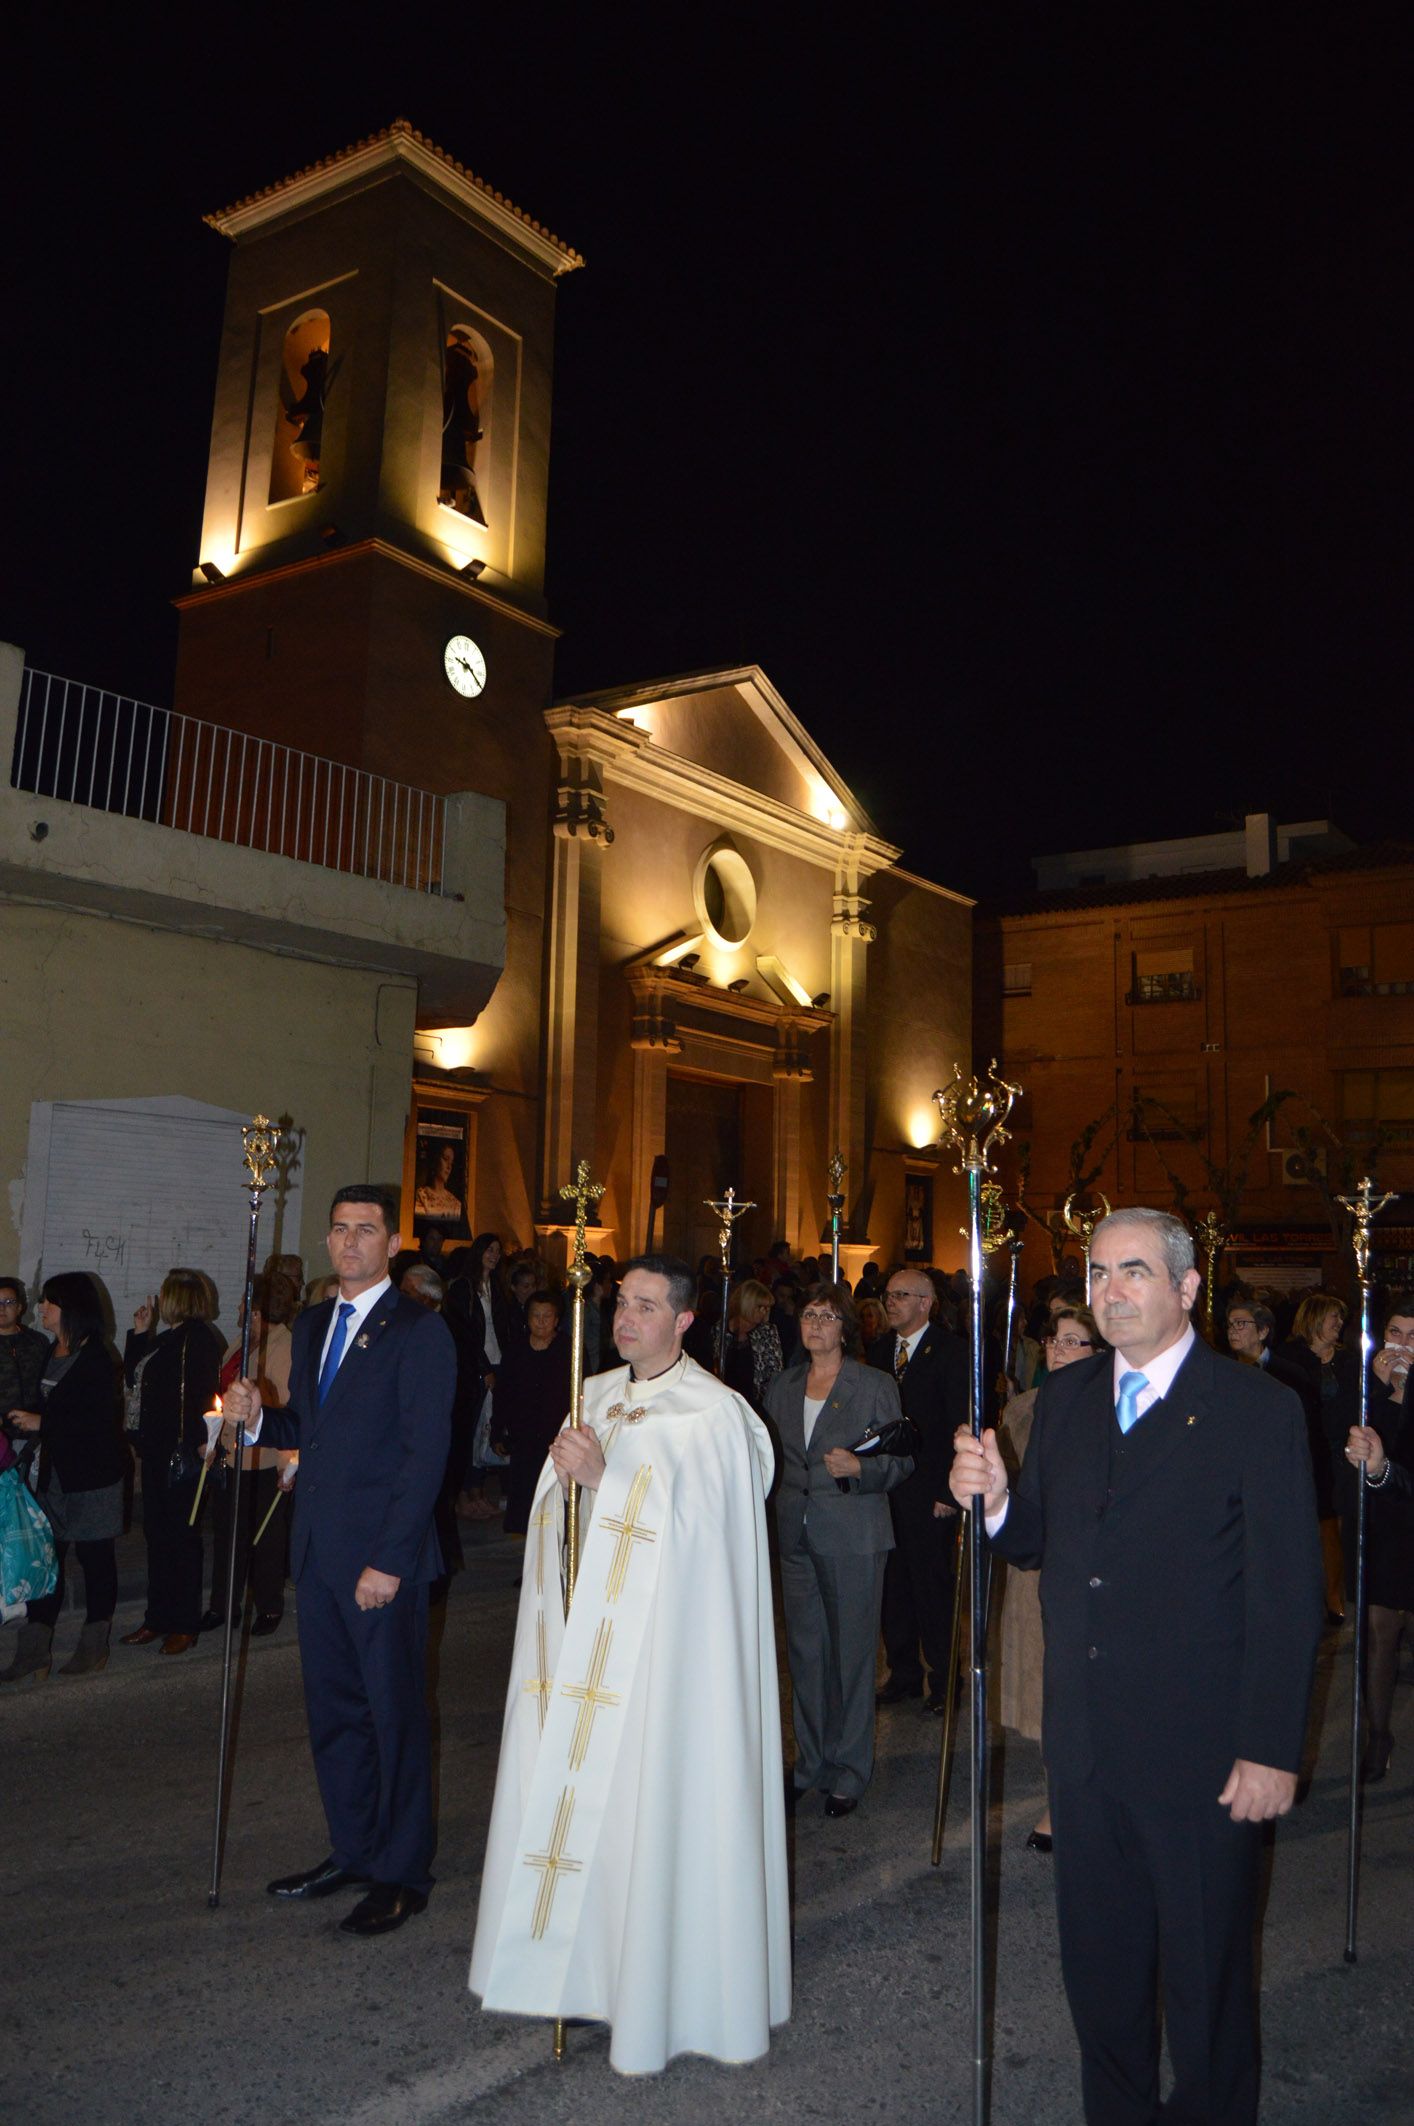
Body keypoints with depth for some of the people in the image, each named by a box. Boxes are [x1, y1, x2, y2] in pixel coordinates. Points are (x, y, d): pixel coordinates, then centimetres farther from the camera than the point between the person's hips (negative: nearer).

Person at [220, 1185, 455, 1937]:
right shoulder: (312, 1325, 12)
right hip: (318, 1549, 7)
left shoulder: (418, 1332, -12)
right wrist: (255, 1418, -4)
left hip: (383, 1555, -7)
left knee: (394, 1713, 5)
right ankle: (352, 1851, 33)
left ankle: (401, 1874, 20)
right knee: (332, 1710, 17)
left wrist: (389, 1560, -19)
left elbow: (425, 1454, -16)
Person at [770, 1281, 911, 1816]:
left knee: (850, 1654, 2)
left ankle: (848, 1772, 15)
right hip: (795, 1537, 4)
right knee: (804, 1652, 10)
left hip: (852, 1539, -4)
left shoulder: (876, 1385, -3)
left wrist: (858, 1468, -21)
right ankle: (809, 1762, 24)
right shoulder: (782, 1387, 10)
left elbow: (901, 1460, -4)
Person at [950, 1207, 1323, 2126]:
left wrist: (1271, 1749, -14)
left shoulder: (1260, 1409, -11)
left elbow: (1288, 1597, -12)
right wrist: (993, 1499, -11)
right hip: (1084, 1740, 5)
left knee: (1206, 1973, 14)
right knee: (1098, 1964, 20)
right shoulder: (1064, 1398, 5)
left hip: (1202, 1751, -5)